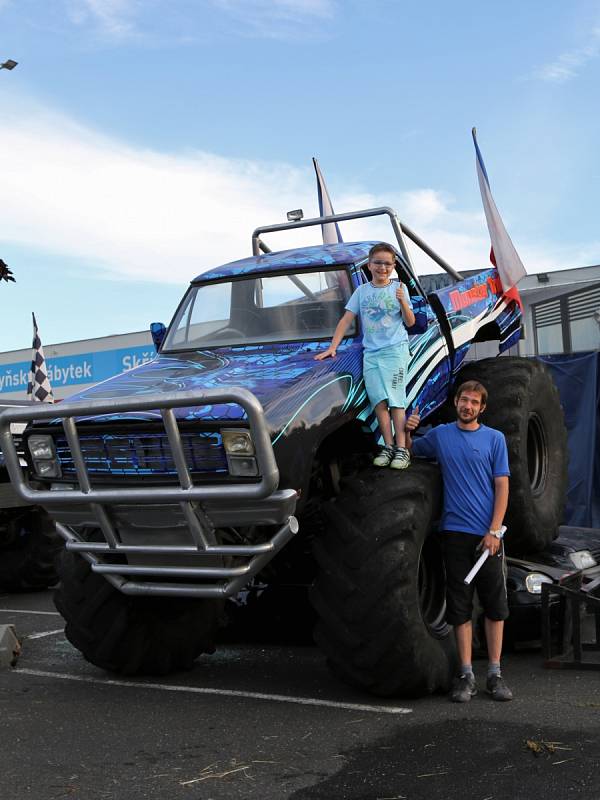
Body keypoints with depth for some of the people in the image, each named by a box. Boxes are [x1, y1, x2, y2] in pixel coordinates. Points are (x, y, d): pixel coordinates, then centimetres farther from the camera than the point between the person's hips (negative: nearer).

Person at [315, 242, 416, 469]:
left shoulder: (398, 288, 5)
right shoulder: (362, 291, 10)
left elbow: (410, 322, 3)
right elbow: (346, 320, 10)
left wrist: (403, 302, -14)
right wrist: (332, 348, 4)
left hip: (395, 349, -2)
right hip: (371, 352, 3)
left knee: (395, 400, -8)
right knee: (379, 400, -4)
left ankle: (401, 448, -8)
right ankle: (388, 446, 2)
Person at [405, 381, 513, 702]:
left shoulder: (494, 438, 2)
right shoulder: (440, 435, 7)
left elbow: (502, 487, -2)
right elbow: (408, 452, 22)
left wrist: (494, 531, -11)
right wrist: (407, 431, -1)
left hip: (488, 534, -1)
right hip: (455, 532, 1)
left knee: (495, 604, 3)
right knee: (460, 606, 4)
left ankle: (495, 674, 13)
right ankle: (466, 675, 10)